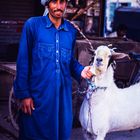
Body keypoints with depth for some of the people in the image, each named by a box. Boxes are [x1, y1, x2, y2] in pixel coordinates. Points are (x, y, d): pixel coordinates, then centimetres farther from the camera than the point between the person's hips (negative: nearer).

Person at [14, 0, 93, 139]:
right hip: (38, 95, -4)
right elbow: (23, 61, -5)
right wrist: (24, 94, -8)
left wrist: (80, 70, -2)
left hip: (63, 94, 4)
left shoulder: (71, 30, 8)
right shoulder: (32, 25, -5)